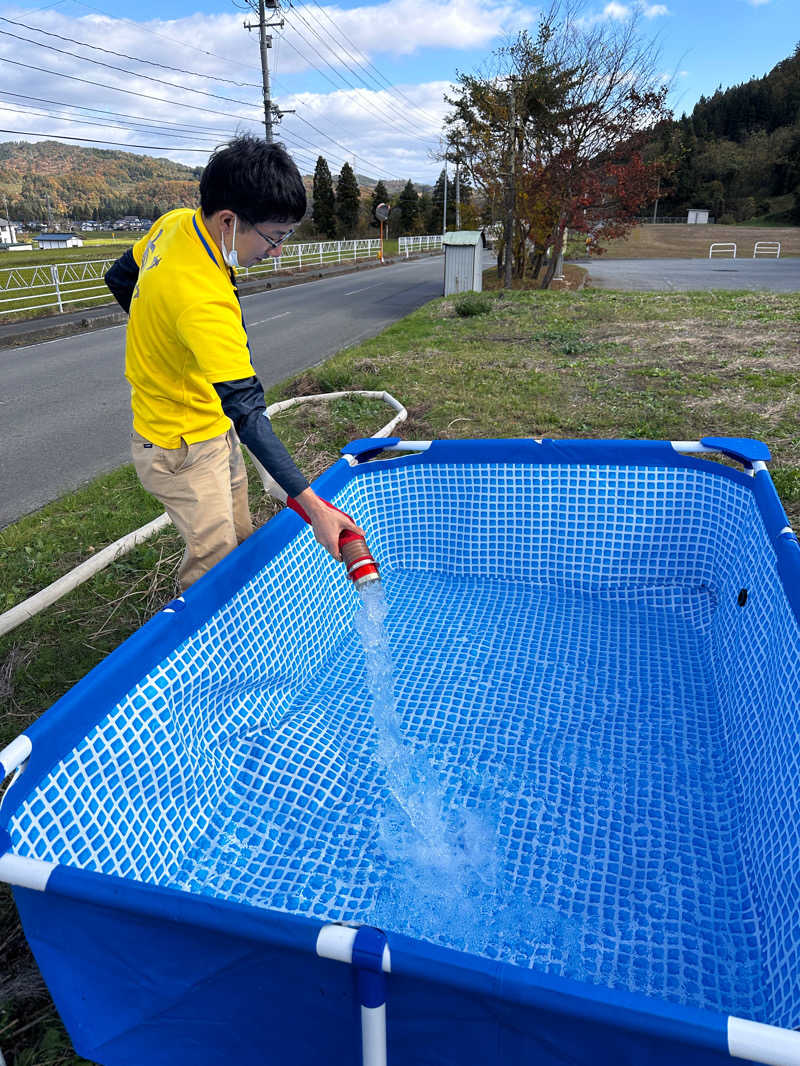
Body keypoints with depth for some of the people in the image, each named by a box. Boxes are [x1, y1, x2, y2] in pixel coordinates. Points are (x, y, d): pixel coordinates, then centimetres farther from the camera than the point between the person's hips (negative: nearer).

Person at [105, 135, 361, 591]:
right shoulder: (205, 301, -35)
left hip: (213, 425, 10)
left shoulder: (175, 223, -6)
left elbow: (121, 279, 12)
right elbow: (247, 412, -38)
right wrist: (312, 505, -39)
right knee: (214, 563, 0)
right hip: (183, 447, -10)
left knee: (241, 536, 19)